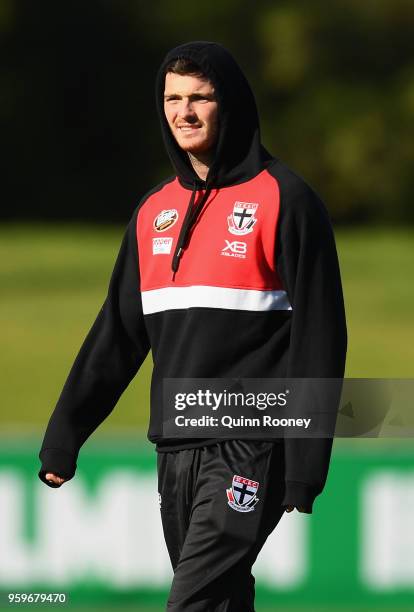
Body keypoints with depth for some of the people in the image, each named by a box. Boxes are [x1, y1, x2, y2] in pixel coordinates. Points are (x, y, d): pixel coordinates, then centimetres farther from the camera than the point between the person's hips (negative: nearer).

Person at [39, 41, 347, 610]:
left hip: (248, 450, -7)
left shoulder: (283, 199, -4)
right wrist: (63, 438, 14)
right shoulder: (155, 211, 15)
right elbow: (118, 333, 20)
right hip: (175, 451, 7)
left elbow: (318, 334, -7)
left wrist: (304, 467, -12)